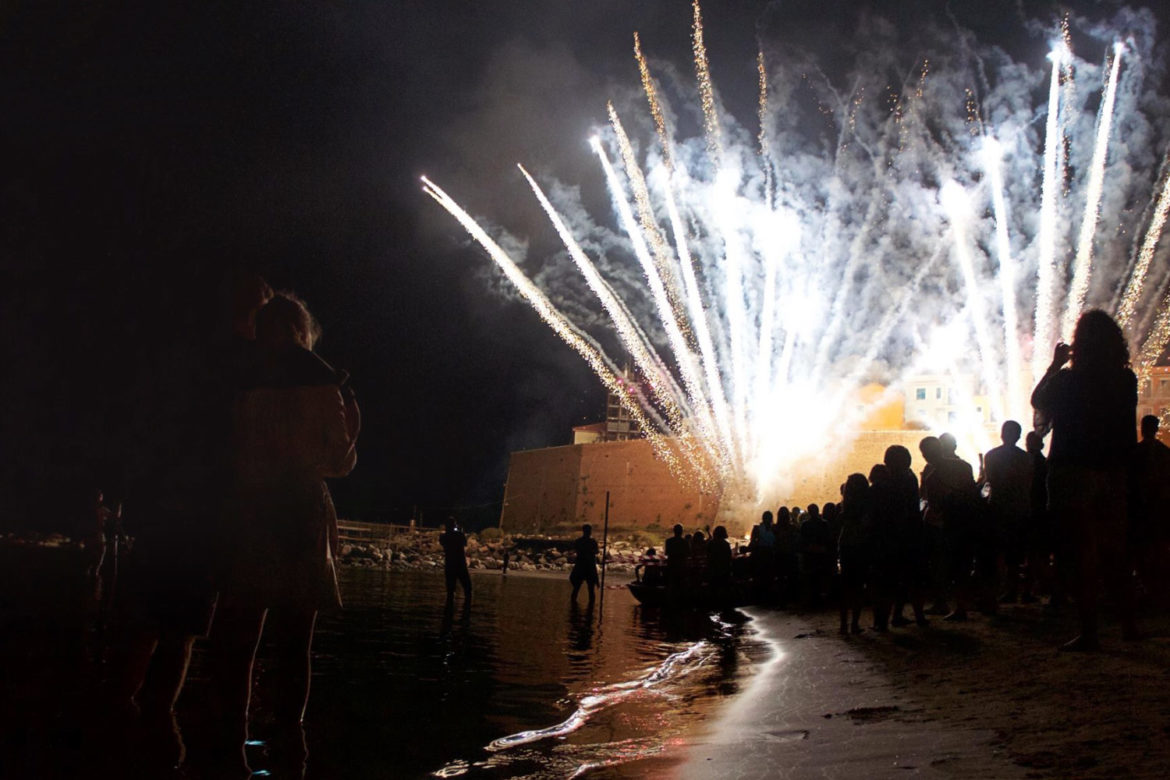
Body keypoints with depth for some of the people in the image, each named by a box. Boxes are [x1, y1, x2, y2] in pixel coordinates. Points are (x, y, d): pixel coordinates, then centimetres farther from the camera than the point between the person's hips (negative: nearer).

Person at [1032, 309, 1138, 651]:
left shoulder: (1067, 379, -13)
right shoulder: (1127, 380, 0)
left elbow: (1038, 400, 6)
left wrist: (1055, 364, 10)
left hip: (1074, 472, -4)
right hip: (1114, 472, 4)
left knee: (1085, 554, -2)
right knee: (1115, 553, 16)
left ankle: (1089, 632, -3)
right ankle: (1129, 623, 21)